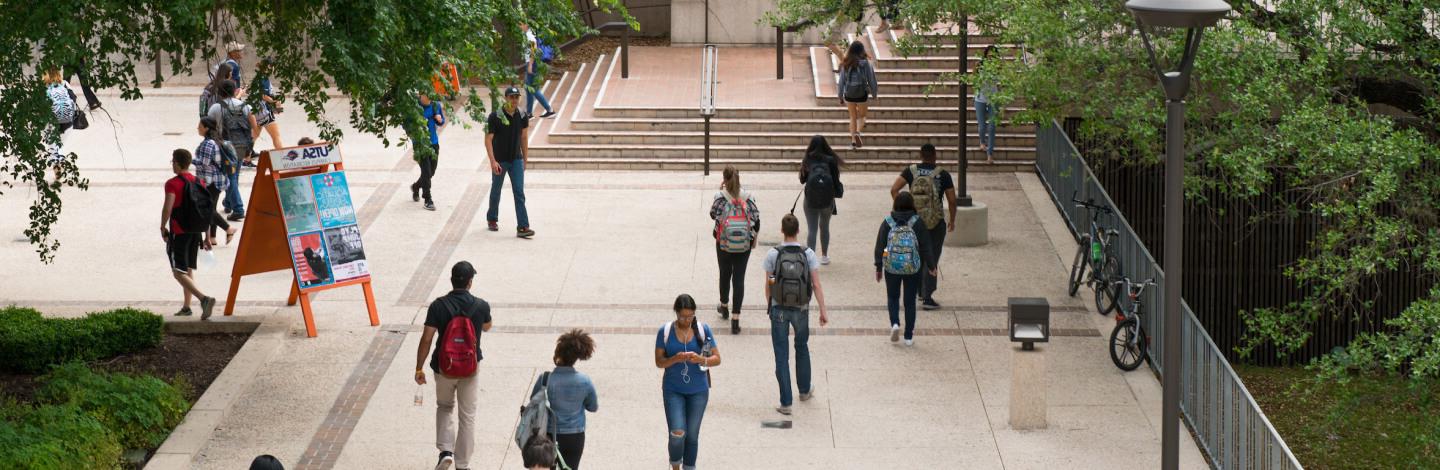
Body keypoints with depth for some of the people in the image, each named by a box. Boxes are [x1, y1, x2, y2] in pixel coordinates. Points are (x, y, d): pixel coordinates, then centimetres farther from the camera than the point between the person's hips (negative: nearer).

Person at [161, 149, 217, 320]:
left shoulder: (172, 184, -12)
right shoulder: (199, 182, 8)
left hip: (178, 233, -7)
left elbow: (167, 208, -20)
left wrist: (162, 228, -5)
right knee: (189, 269, 19)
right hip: (195, 232, 7)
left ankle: (204, 298, -28)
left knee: (179, 273, -8)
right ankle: (186, 307, 21)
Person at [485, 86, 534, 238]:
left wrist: (525, 159, 12)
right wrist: (493, 161, -23)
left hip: (516, 160, 2)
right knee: (496, 191, 14)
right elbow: (488, 140, -14)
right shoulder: (495, 117, -15)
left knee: (519, 193, -8)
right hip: (500, 161, -2)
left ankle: (523, 227, -15)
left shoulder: (522, 117, -2)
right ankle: (492, 219, 36)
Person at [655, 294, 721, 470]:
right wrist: (675, 359, -24)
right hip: (673, 390, -1)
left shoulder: (703, 330, -5)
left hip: (698, 391, 1)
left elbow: (717, 359, -3)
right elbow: (659, 362, -4)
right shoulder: (665, 332, -7)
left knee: (692, 435, 8)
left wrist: (701, 360, -24)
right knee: (677, 434, -12)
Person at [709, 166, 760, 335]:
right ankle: (735, 318, -4)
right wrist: (754, 238, 13)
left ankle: (724, 306, 43)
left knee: (725, 274, 21)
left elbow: (713, 214, 2)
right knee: (739, 278, 2)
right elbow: (756, 219, -3)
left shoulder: (721, 196, -12)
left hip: (724, 243, 0)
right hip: (744, 244, 0)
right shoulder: (748, 197, -7)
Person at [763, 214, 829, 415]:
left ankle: (786, 402, 2)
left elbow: (768, 285, -3)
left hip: (779, 309, -1)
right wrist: (823, 311, -3)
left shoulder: (773, 255, -11)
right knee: (802, 347, 25)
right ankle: (805, 390, 40)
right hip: (801, 309, 2)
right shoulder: (808, 254, -9)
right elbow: (816, 285, -10)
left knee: (781, 355, 3)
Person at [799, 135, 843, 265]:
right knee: (824, 227, 20)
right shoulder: (830, 160, -7)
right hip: (827, 200, 1)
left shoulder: (807, 160, -5)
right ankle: (824, 255, 35)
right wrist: (838, 193, 13)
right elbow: (836, 180, -4)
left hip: (811, 200, -1)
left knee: (811, 229, 1)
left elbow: (802, 180, 5)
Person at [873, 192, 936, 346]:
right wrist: (931, 266, 7)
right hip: (913, 268, 0)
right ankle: (909, 337, 12)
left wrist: (878, 267, 8)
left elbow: (880, 246, -2)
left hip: (891, 267, 0)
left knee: (893, 297, 20)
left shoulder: (887, 223, -5)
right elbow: (925, 246, -5)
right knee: (910, 300, 10)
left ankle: (894, 323, -4)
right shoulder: (917, 222, -8)